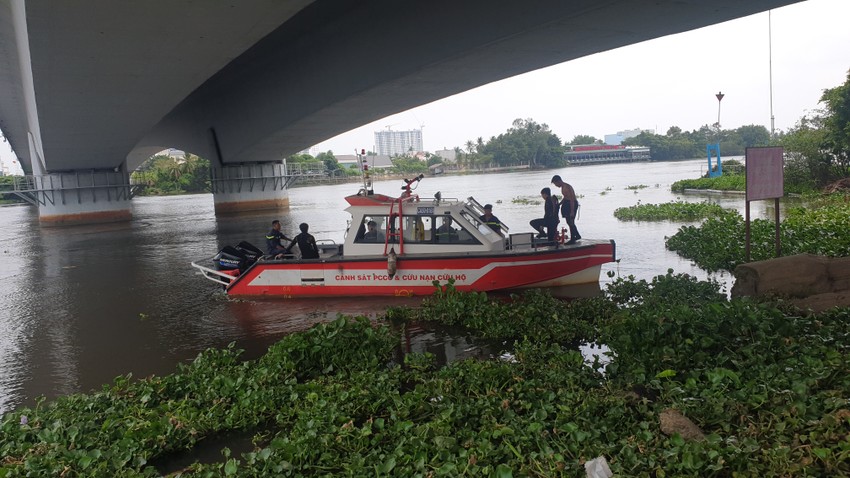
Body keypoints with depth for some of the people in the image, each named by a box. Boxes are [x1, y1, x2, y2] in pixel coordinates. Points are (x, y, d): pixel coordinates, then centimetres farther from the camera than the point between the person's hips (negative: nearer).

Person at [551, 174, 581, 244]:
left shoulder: (567, 187, -22)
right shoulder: (563, 187, 9)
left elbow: (572, 199, -24)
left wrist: (572, 211, -25)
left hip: (572, 204, -10)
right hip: (567, 204, 10)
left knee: (570, 222, -5)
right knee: (569, 222, 18)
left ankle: (572, 239, 3)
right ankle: (577, 235, 32)